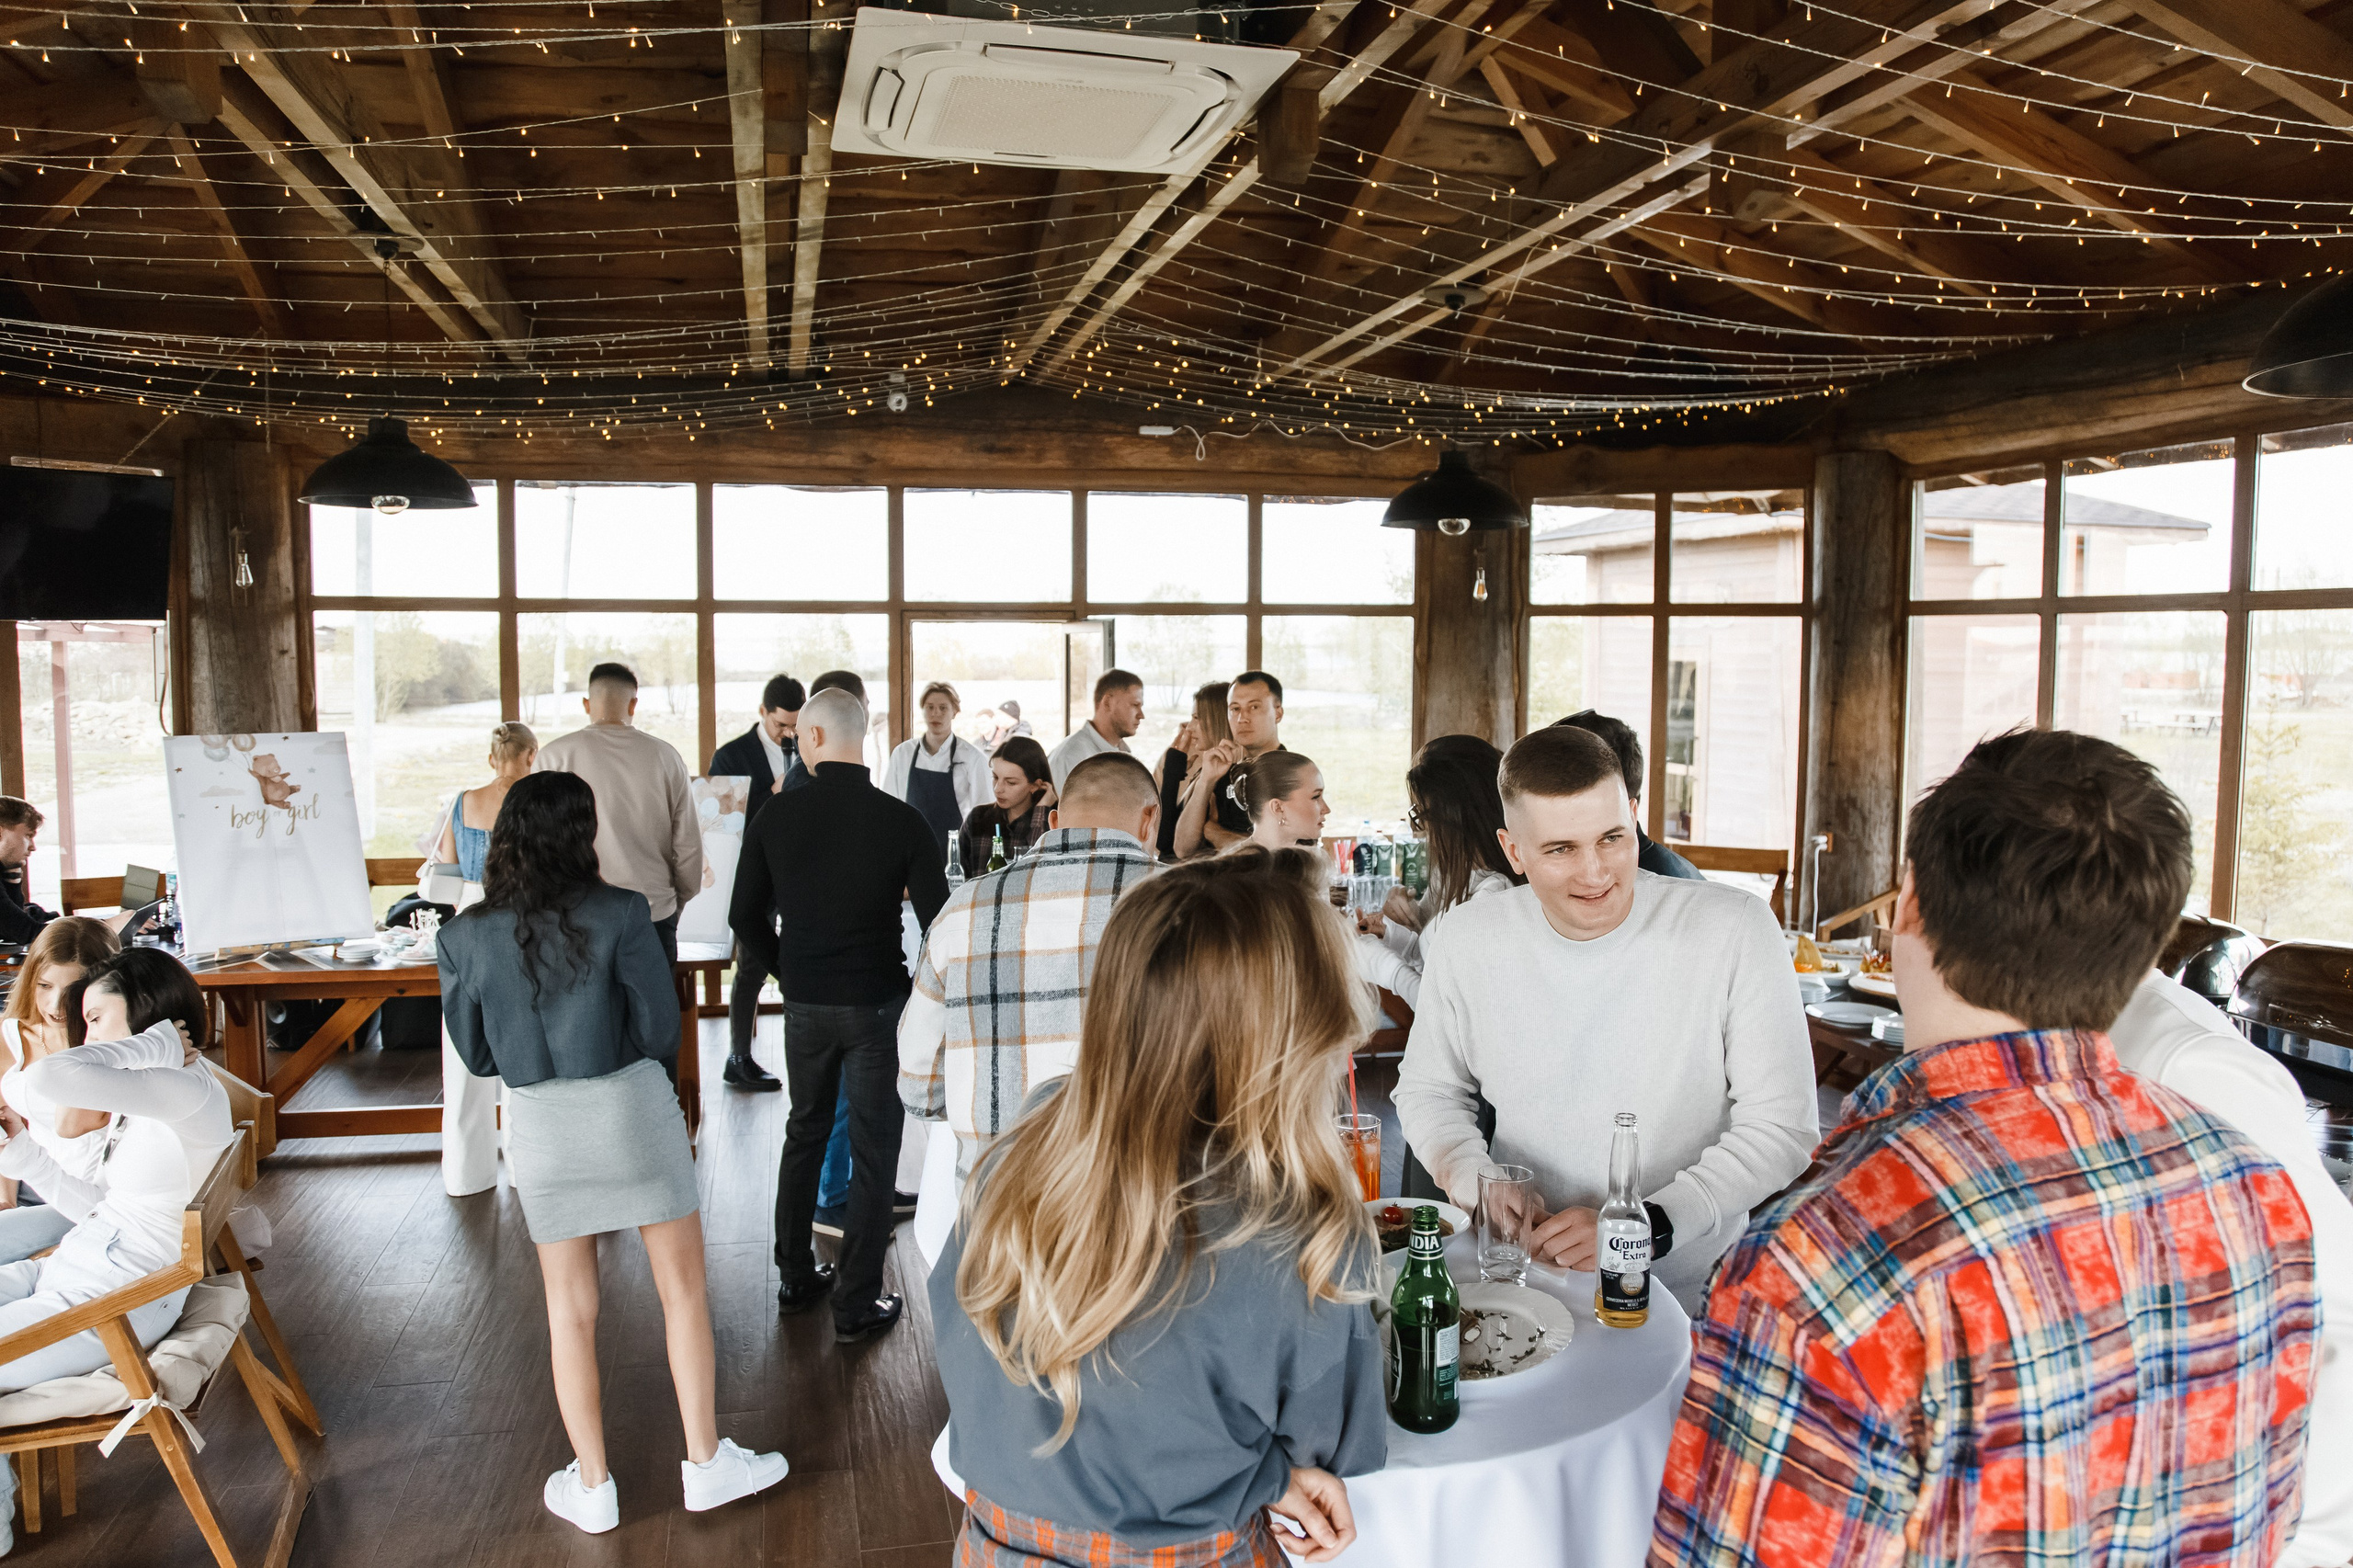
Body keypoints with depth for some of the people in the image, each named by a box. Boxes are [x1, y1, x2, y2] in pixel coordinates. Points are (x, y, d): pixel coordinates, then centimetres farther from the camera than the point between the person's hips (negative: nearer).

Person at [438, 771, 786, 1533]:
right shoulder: (618, 914, -15)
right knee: (683, 1286, 13)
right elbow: (661, 1025, -10)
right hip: (633, 1108, -3)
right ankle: (706, 1463, 22)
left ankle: (592, 1487, 26)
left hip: (541, 1126, 3)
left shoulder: (465, 938, -6)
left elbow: (474, 1052, 3)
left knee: (571, 1307, 15)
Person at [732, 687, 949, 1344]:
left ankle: (795, 1278, 32)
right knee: (873, 1149, 7)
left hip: (804, 1002, 3)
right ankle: (857, 1305, 11)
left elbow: (746, 917, 2)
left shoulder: (775, 816, -4)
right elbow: (938, 920, -12)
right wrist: (921, 993, 4)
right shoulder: (900, 820, -12)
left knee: (805, 1131, 21)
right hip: (876, 1005, -3)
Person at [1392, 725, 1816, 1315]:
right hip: (1520, 1278, 2)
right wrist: (1479, 1187, -7)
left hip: (1689, 1291, -2)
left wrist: (1648, 1225, -18)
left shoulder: (1736, 930, -10)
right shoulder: (1468, 940, -2)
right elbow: (1428, 1090, 12)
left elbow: (1783, 1127, -8)